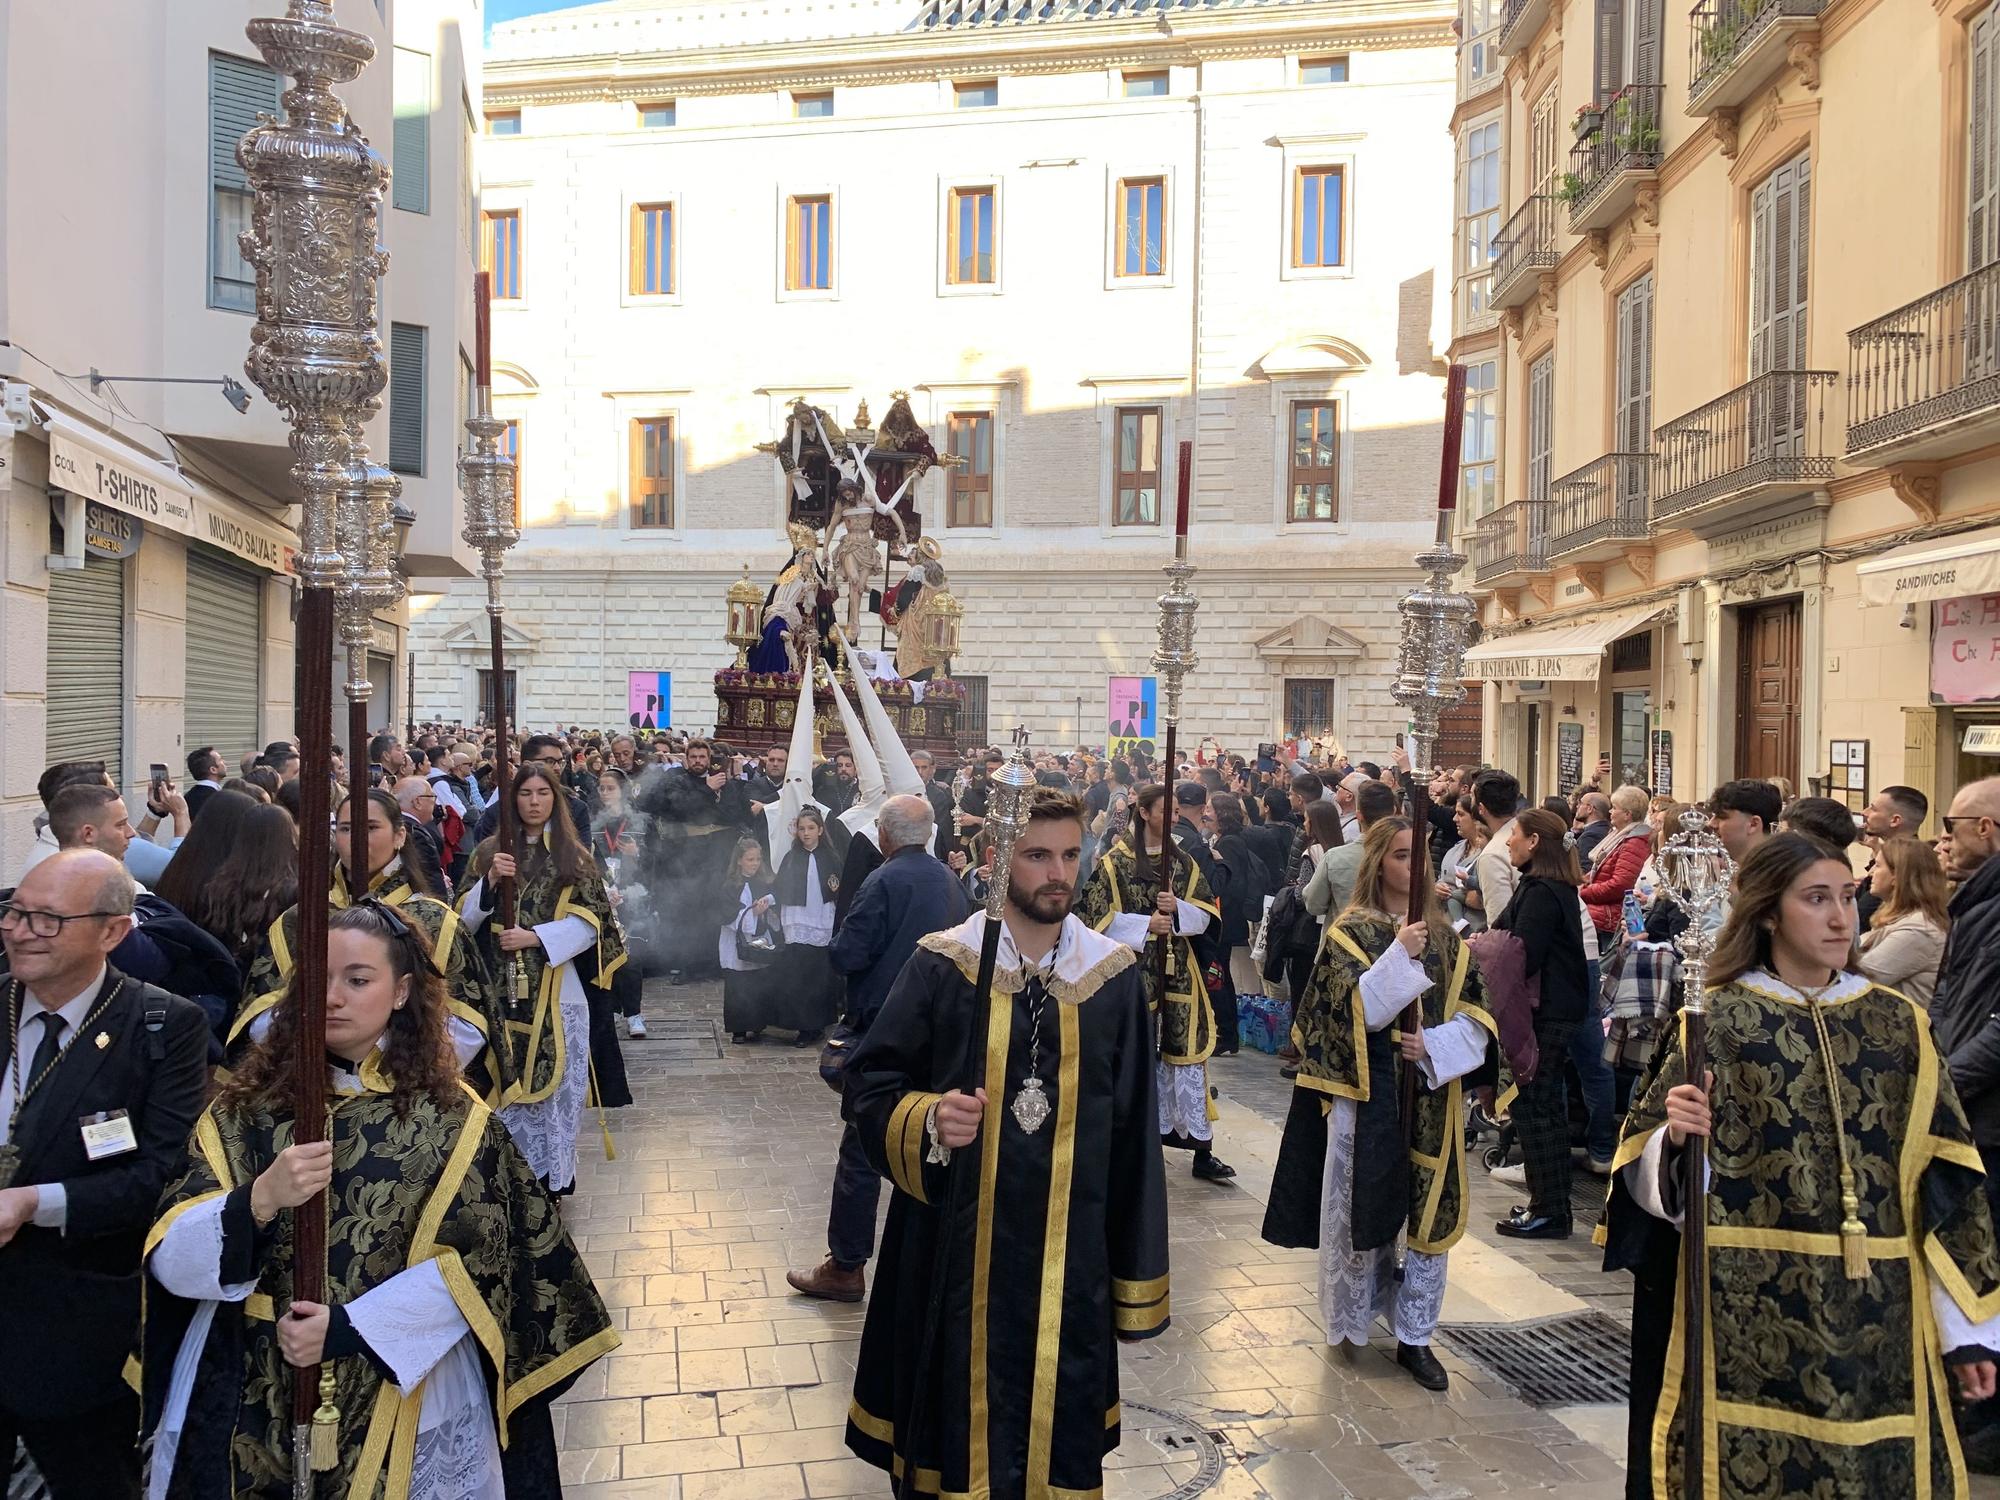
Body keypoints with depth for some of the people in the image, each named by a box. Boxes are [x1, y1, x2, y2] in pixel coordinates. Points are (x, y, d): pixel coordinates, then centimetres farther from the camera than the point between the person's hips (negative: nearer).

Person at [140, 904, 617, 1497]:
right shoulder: (246, 1107, 0)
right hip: (250, 1403, 2)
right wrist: (259, 1200, -25)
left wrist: (348, 1327, -17)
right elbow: (169, 1261, -8)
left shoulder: (451, 1118, -3)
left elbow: (474, 1267, -9)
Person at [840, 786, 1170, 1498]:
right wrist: (925, 1120, -23)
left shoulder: (1113, 975, -1)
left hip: (1070, 1255, 1)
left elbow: (1133, 1129, 2)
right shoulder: (941, 966, -6)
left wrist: (1137, 1276, 4)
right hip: (955, 1249, -1)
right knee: (954, 1423, 10)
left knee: (1056, 1426, 12)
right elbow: (868, 1081, -2)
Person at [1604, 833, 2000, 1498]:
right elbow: (1654, 1177, -2)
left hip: (1879, 1321, 3)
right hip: (1749, 1315, -3)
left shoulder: (1898, 1022, 6)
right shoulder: (1715, 1021, -3)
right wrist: (1675, 1137, -24)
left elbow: (1944, 1182, 5)